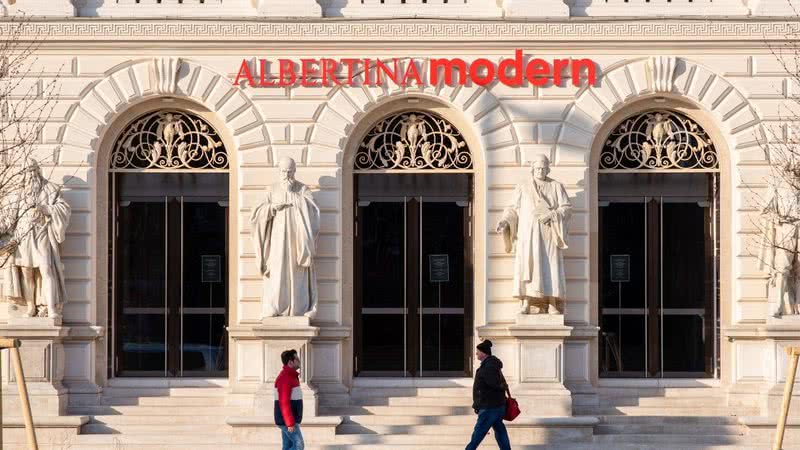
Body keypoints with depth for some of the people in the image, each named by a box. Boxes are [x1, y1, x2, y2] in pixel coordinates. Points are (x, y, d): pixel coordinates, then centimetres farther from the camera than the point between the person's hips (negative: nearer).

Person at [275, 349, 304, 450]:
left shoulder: (290, 376, 15)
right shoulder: (284, 378, -18)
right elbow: (284, 403, -23)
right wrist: (290, 423, -24)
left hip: (290, 420, 10)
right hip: (287, 421, -10)